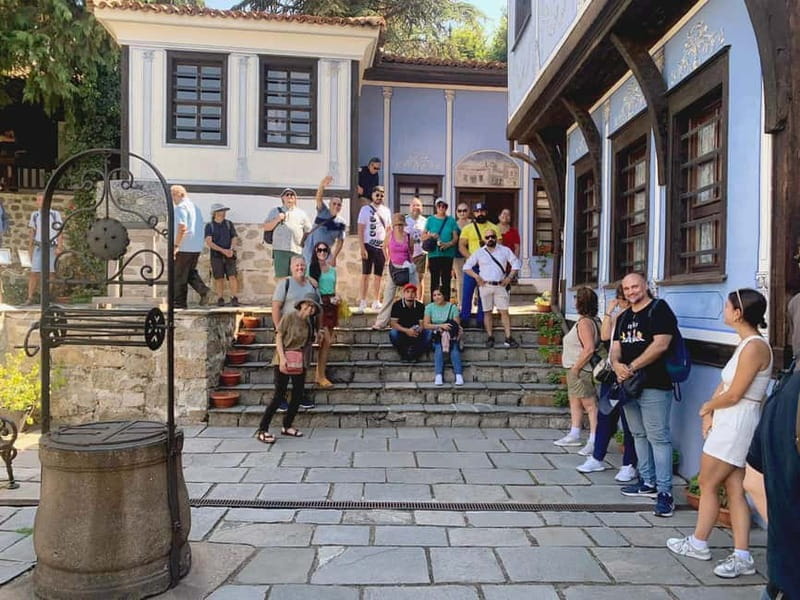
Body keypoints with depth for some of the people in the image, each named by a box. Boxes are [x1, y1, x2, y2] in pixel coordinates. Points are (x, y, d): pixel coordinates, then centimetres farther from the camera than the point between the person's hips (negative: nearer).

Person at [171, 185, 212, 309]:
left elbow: (182, 227, -22)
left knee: (179, 276, 1)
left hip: (184, 248, -8)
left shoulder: (180, 207, -10)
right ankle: (204, 290, -2)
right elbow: (202, 228, 22)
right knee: (191, 272, 18)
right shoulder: (195, 207, 18)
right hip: (197, 247, 8)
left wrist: (175, 245, -19)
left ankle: (179, 302, 6)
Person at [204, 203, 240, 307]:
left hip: (229, 255, 1)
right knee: (219, 278, -1)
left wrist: (231, 249, -16)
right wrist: (223, 250, -19)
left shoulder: (229, 224, 9)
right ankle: (220, 299, 10)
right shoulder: (209, 226, 1)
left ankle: (234, 298, -5)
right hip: (216, 255, -1)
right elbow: (209, 242, -8)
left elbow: (234, 238, 5)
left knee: (232, 276, -10)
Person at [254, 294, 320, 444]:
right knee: (279, 396, -8)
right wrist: (282, 357, -19)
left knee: (298, 395, 8)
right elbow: (278, 337, -12)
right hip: (284, 361, -7)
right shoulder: (289, 316, -9)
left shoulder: (309, 322, 9)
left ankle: (287, 426, 24)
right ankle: (262, 430, -1)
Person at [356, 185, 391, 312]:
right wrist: (362, 248, -13)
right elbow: (360, 230, -4)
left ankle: (376, 302, 15)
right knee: (365, 274, -3)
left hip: (381, 247, 4)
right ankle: (362, 302, -1)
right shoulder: (365, 209, 0)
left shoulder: (386, 211, 12)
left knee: (378, 276, 8)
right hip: (369, 246, -4)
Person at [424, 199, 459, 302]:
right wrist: (431, 235, -12)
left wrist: (448, 244, -15)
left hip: (448, 254, 0)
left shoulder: (451, 220, 7)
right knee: (434, 280, 2)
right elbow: (423, 236, 8)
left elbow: (455, 237, 4)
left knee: (446, 280, 2)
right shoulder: (430, 219, 7)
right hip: (434, 254, 0)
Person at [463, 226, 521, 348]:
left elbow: (515, 263, 11)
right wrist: (476, 277, -5)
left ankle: (508, 338, -2)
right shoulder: (479, 252, 7)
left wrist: (509, 277, 0)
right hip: (485, 285, 0)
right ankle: (490, 337, 10)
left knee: (504, 311, -3)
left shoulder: (505, 250, 8)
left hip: (500, 286, 0)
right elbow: (466, 267, 8)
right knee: (487, 312, 3)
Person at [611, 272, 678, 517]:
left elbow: (661, 344, -17)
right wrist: (617, 365, -10)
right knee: (639, 435, 15)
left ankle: (665, 492, -1)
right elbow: (616, 347, 13)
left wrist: (632, 367, -16)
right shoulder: (624, 317, 18)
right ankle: (648, 482, 27)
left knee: (658, 437, -6)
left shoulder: (659, 310, -6)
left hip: (654, 385, -8)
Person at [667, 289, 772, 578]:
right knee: (734, 489, 9)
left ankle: (698, 543, 20)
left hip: (737, 424, -9)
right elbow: (723, 384, 11)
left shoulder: (754, 346, -18)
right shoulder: (745, 344, 12)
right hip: (727, 422, 9)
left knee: (707, 484, 5)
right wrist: (709, 415, 1)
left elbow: (734, 395, -18)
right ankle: (742, 557, 14)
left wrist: (707, 407, -1)